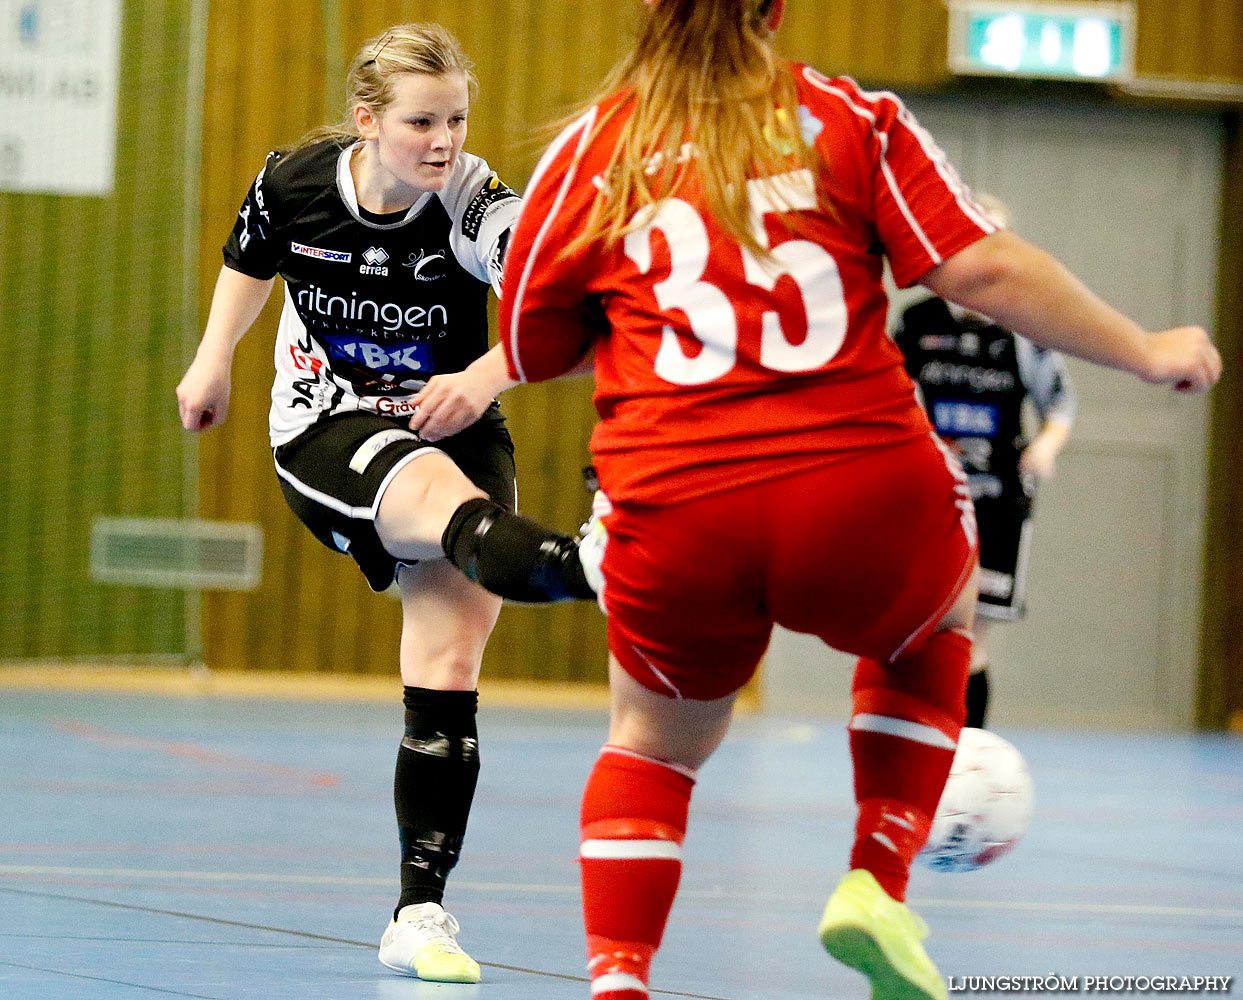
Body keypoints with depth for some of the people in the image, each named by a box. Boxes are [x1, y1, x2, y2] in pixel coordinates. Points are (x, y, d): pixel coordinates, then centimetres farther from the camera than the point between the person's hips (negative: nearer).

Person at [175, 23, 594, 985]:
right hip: (326, 427, -1)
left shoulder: (477, 207, -18)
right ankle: (594, 568, -70)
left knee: (447, 661, -10)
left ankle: (420, 915, -2)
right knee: (451, 504, -35)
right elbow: (251, 256, 16)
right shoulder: (294, 182, -10)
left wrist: (487, 375, -46)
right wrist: (214, 359, 17)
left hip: (452, 427, 1)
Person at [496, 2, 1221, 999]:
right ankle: (877, 883, 18)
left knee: (654, 741, 28)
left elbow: (527, 349, 16)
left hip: (676, 516, 1)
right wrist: (1147, 352, 9)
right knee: (937, 621, 34)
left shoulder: (591, 150, 10)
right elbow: (985, 271, -1)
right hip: (863, 501, -1)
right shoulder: (852, 119, 8)